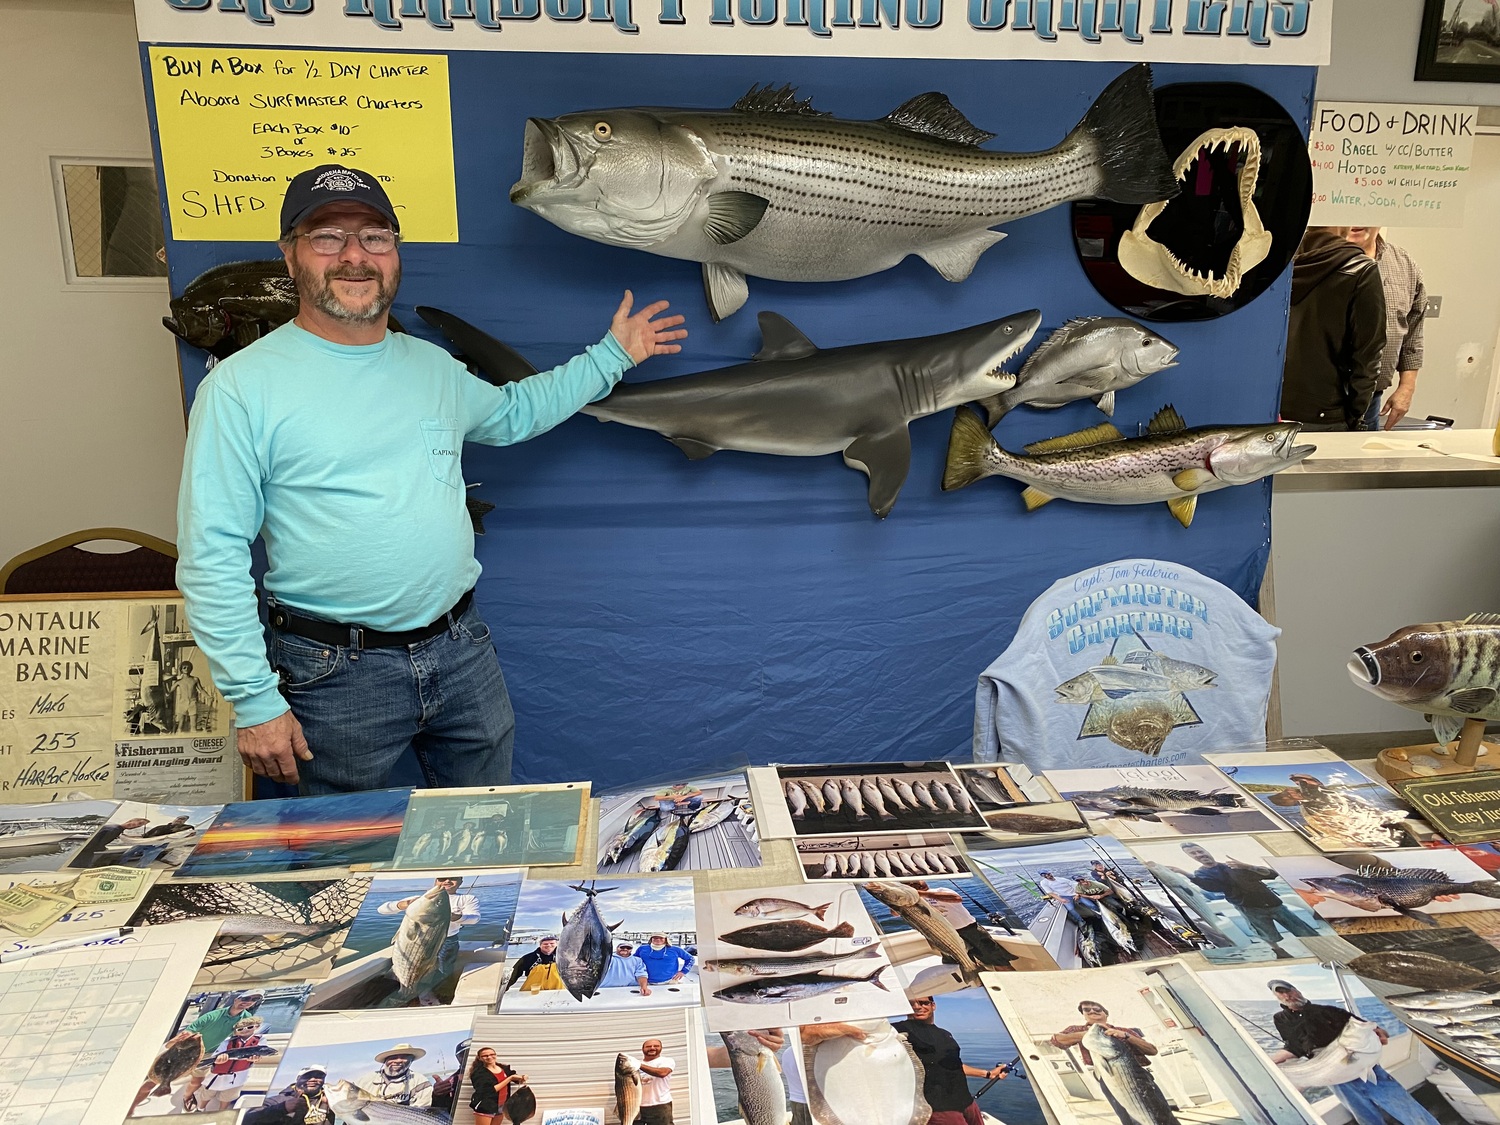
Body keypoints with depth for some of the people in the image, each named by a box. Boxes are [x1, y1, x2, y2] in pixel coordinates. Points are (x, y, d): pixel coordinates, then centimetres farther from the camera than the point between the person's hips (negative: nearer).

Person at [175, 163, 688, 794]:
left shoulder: (433, 365, 7)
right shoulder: (241, 386, -11)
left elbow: (512, 412, 28)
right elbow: (212, 559, -12)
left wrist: (612, 356, 24)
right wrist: (254, 701, -15)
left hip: (463, 648, 5)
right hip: (338, 672, -4)